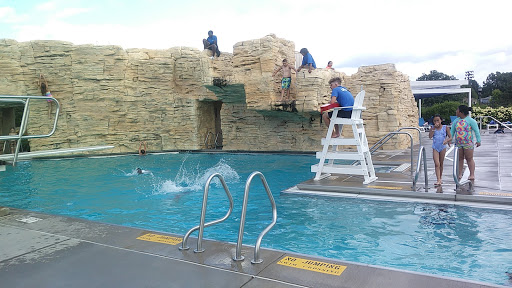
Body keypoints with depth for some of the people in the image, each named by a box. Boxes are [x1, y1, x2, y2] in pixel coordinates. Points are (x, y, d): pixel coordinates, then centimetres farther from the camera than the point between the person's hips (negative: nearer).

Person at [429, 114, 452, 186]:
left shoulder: (445, 127, 0)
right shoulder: (432, 128, 2)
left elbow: (450, 137, -2)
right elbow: (430, 136, -13)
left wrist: (446, 140, -22)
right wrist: (434, 128, -15)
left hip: (442, 147, 0)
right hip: (435, 148, 0)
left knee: (441, 164, 12)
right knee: (437, 164, -9)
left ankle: (440, 178, 27)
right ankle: (438, 180, -13)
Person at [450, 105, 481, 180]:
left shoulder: (470, 120, -4)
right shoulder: (456, 121, 11)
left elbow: (476, 131, -6)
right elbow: (452, 131, 17)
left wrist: (478, 141, -10)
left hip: (468, 144, -5)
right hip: (458, 144, 5)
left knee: (469, 159, -1)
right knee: (459, 159, 7)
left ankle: (472, 175, 3)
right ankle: (459, 174, 12)